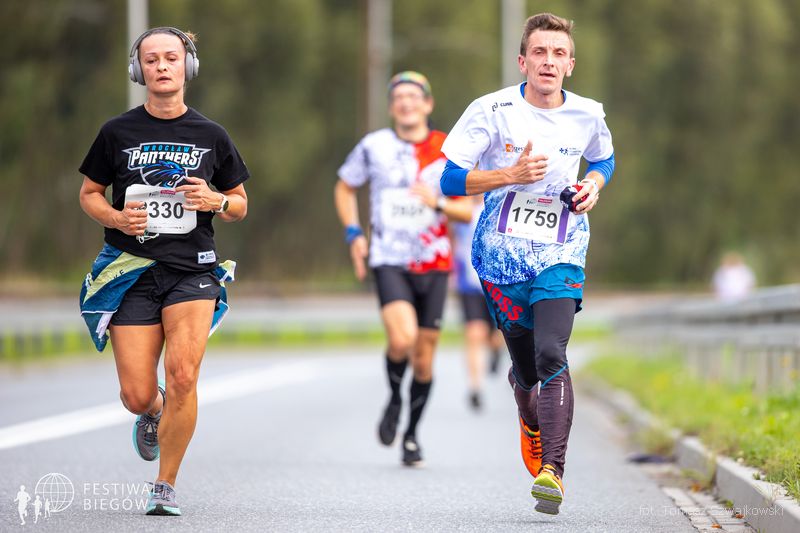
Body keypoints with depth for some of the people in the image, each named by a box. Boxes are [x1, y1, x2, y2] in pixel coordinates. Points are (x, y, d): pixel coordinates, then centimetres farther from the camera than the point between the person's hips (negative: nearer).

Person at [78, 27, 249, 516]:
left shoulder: (211, 136, 7)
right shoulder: (117, 133, 5)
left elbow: (240, 204, 15)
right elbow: (89, 194, 14)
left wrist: (215, 201, -8)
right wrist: (117, 218, -8)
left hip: (192, 269, 0)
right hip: (132, 271, 0)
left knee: (182, 375, -20)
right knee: (137, 397, -5)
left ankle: (166, 485, -4)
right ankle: (155, 414, 35)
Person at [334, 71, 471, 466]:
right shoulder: (374, 146, 1)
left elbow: (469, 211, 4)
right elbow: (344, 187, 17)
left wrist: (438, 202, -16)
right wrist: (353, 234, 4)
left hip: (433, 265, 2)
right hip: (389, 261, -2)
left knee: (423, 358, 4)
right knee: (402, 338, -25)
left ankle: (412, 435, 23)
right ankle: (394, 399, 5)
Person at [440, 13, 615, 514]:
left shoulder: (588, 115, 2)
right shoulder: (493, 110, -7)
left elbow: (604, 159, 25)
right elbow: (451, 180, -7)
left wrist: (594, 185, 2)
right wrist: (513, 174, -19)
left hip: (561, 253, 0)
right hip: (502, 251, 0)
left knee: (551, 354, -21)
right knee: (525, 365, 8)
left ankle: (552, 470, -25)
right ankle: (532, 420, 45)